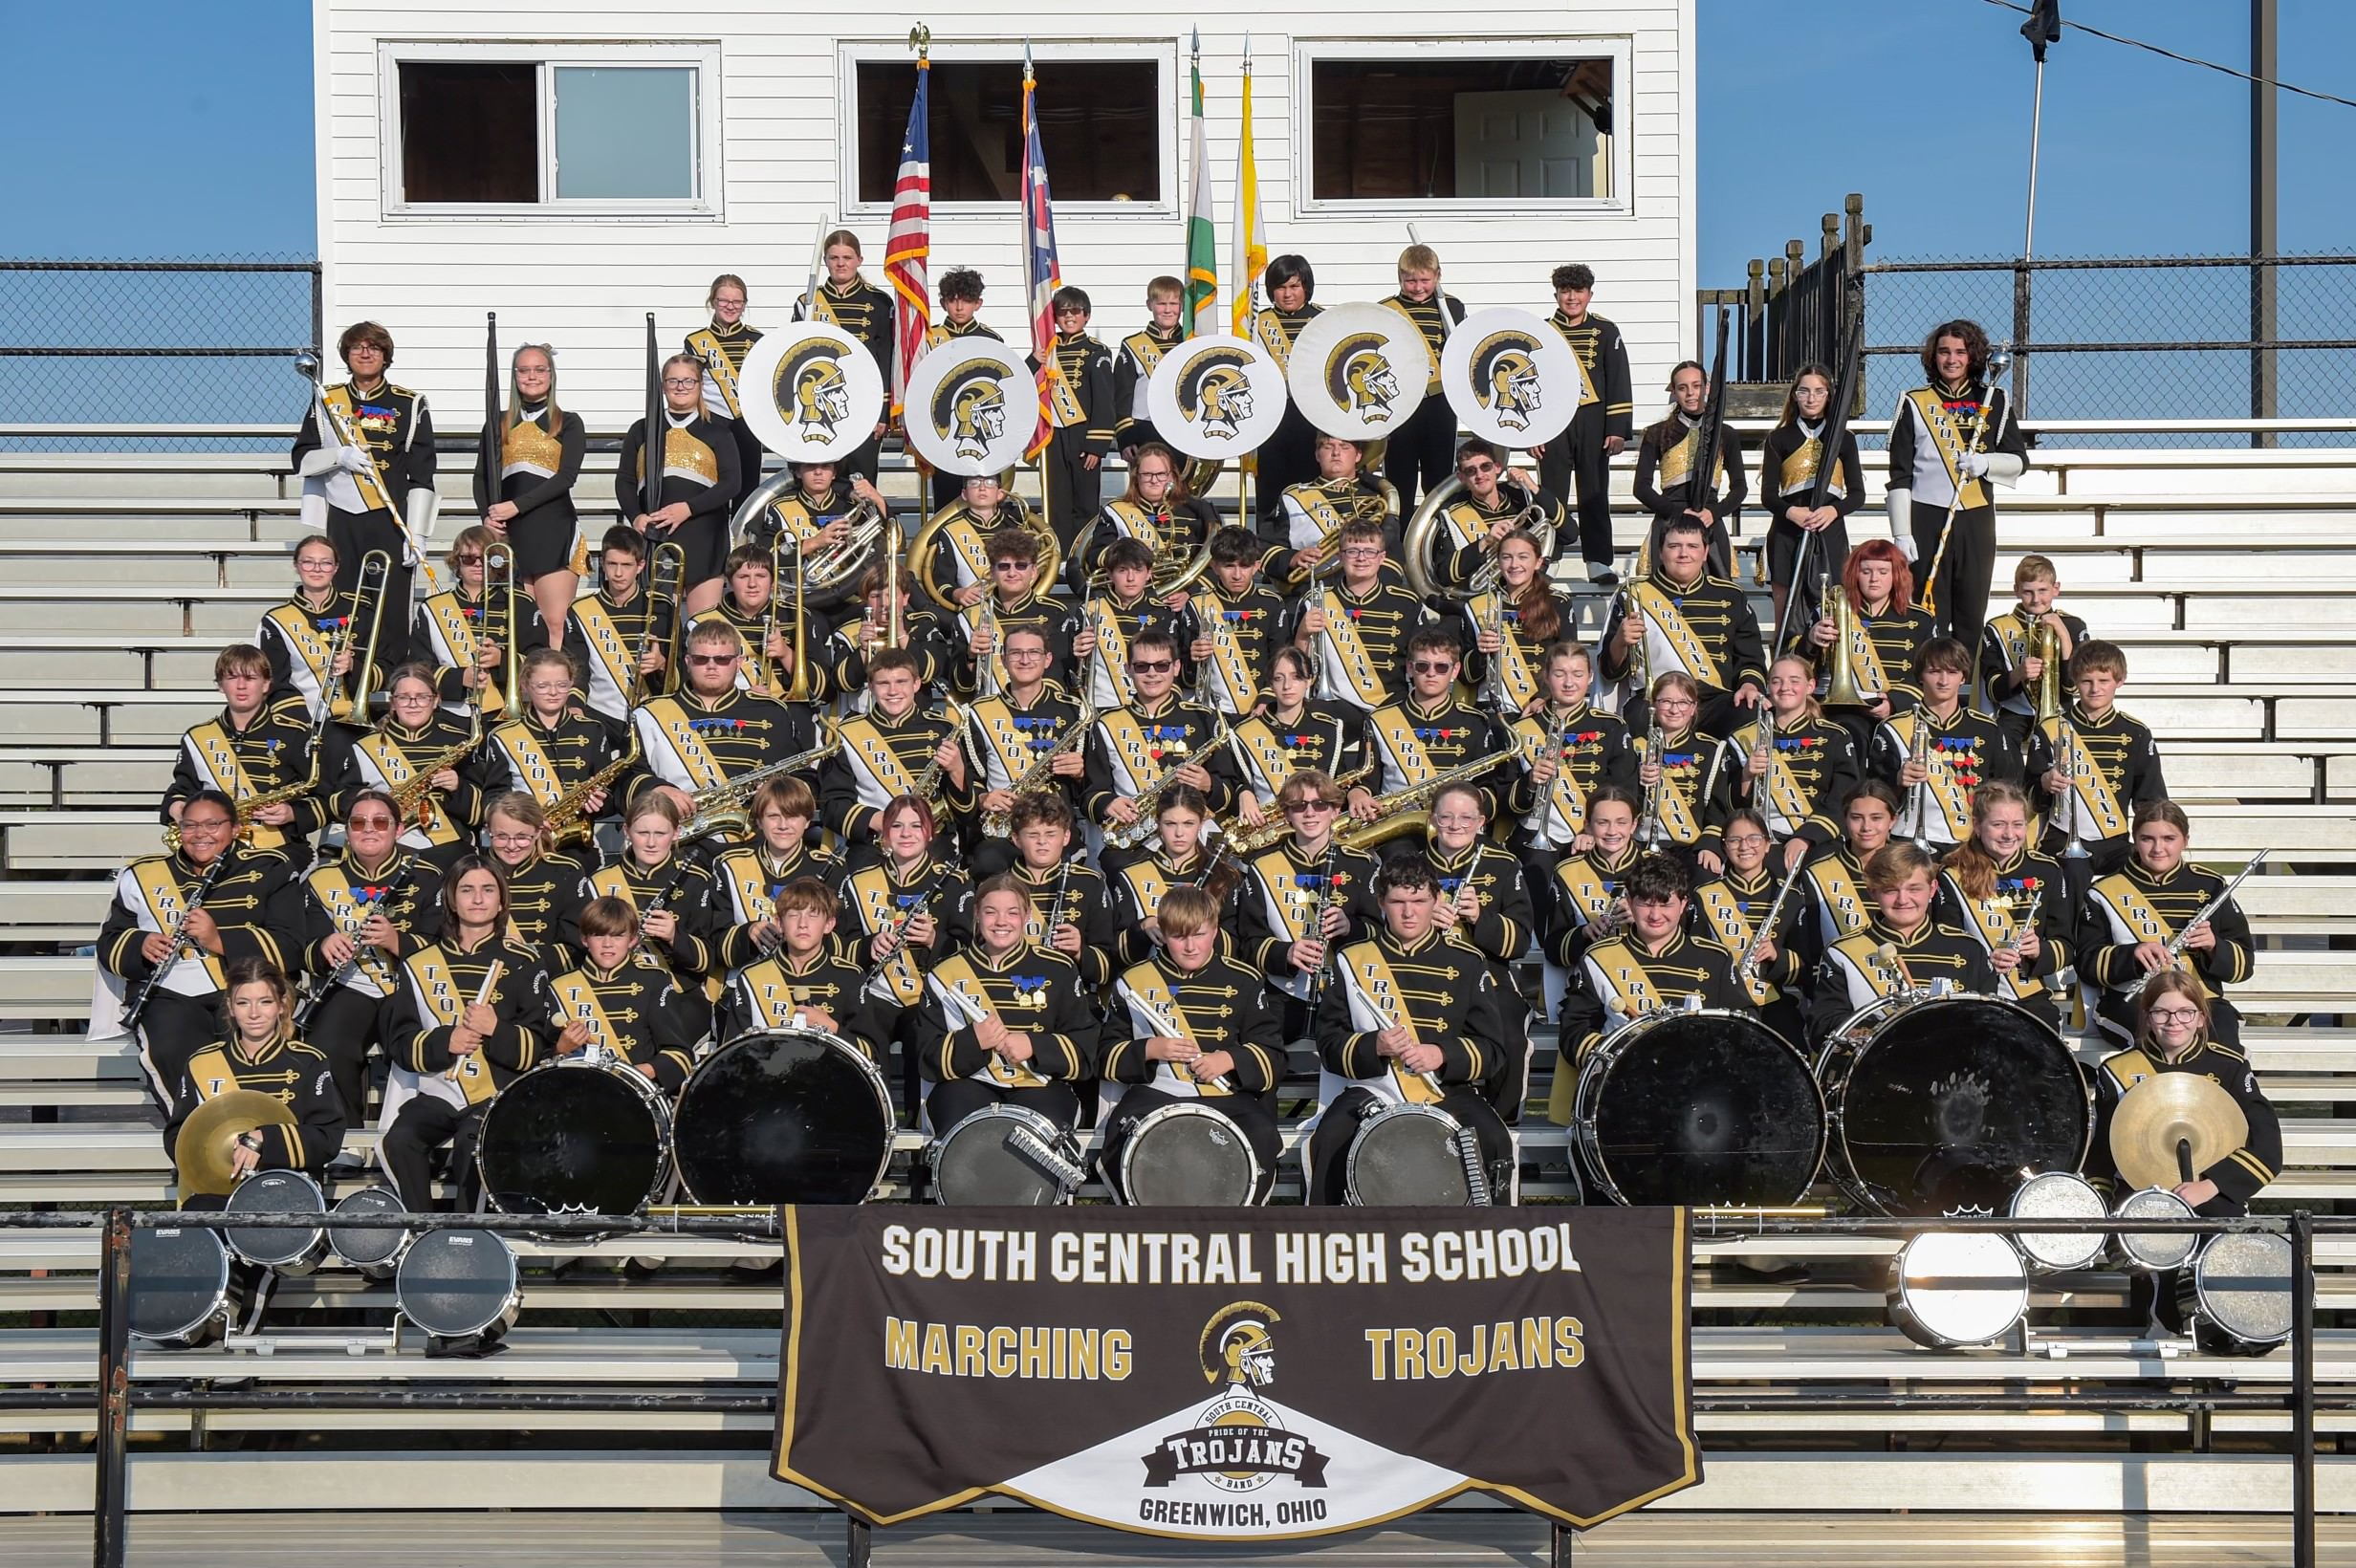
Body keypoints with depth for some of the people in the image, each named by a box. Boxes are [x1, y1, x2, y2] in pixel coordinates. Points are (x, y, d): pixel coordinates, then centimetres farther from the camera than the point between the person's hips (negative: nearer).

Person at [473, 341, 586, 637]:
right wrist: (487, 516, -6)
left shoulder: (569, 424, 6)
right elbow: (481, 476, 13)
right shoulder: (499, 424, 15)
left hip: (555, 533, -3)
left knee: (556, 624, -12)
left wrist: (517, 505, -13)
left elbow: (566, 476, -6)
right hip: (510, 534, 3)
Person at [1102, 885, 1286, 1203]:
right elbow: (1109, 1053, 12)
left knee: (1262, 1137, -31)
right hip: (1155, 1093, 0)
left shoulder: (1242, 982, 7)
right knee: (1123, 1139, -33)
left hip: (1226, 1094, 0)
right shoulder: (1134, 981, 8)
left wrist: (1230, 1059, -11)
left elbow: (1271, 1054, 9)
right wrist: (1149, 1051, -8)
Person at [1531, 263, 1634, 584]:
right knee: (1550, 496, 1)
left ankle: (1598, 563, 6)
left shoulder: (1605, 333, 5)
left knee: (1595, 495, 3)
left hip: (1593, 425, 0)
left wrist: (1618, 429, -3)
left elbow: (1620, 383, 4)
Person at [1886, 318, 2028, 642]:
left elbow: (2019, 459, 11)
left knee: (1972, 615, 3)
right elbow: (1899, 475, 3)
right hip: (1927, 519, -2)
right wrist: (1901, 533, -4)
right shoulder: (1914, 404, 4)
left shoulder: (1994, 402, 9)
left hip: (1977, 519, 2)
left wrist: (1986, 463, -11)